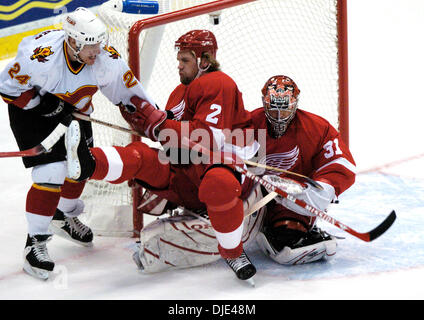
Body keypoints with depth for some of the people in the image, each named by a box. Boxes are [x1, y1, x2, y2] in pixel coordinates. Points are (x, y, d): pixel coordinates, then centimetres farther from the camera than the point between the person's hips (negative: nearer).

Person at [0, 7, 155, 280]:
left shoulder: (107, 58, -24)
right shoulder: (41, 57, -36)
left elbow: (129, 93, -9)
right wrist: (44, 105, -28)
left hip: (74, 111, 6)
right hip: (32, 111, -5)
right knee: (51, 173, -17)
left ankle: (64, 217, 41)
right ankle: (35, 242, -5)